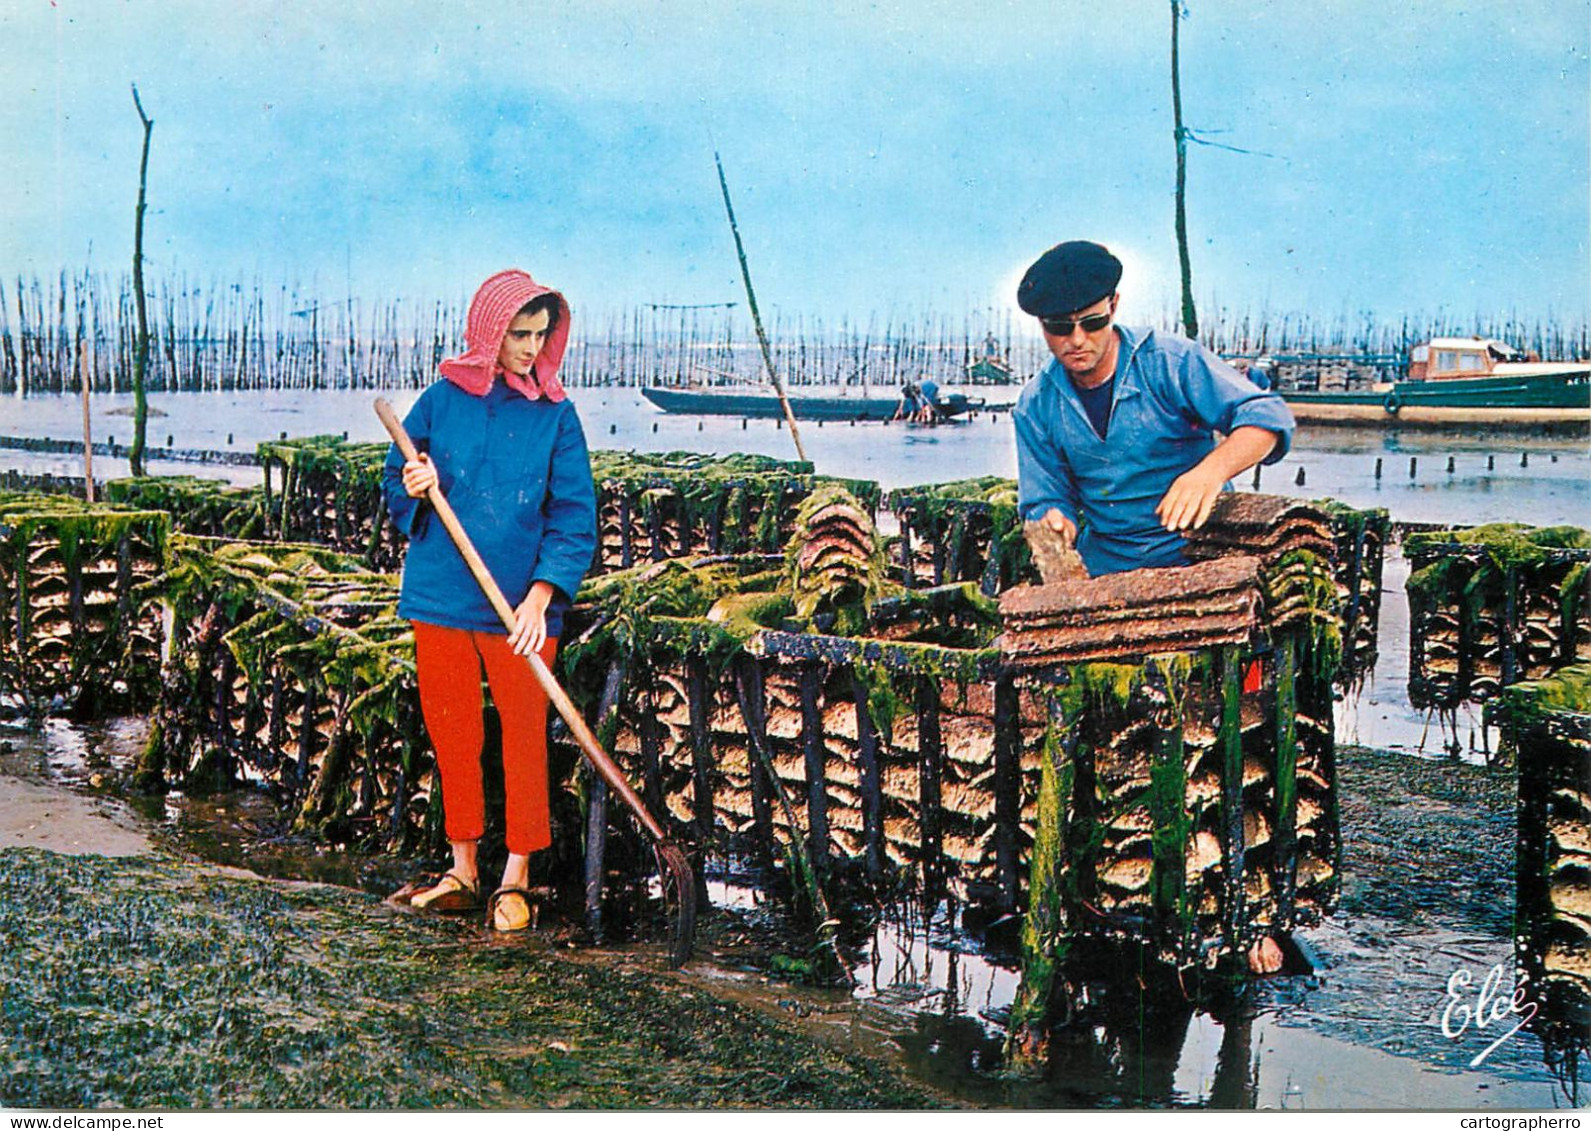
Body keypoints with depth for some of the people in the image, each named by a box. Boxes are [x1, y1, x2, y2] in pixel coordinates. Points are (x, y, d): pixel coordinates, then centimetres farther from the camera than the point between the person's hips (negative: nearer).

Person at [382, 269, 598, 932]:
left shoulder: (556, 415, 0)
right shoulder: (442, 400, 3)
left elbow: (574, 515, -3)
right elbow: (395, 483, 12)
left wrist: (541, 596, -13)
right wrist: (412, 488, -12)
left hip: (521, 608, -2)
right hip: (442, 597, 2)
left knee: (524, 739, 1)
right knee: (451, 736, 10)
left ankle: (516, 878, 15)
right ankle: (462, 872, 24)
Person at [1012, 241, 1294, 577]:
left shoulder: (1171, 361, -6)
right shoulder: (1035, 407, 6)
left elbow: (1266, 414, -12)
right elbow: (1044, 498, 11)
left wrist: (1212, 470, -32)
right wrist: (1056, 521, -15)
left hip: (1197, 554, -4)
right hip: (1105, 566, 4)